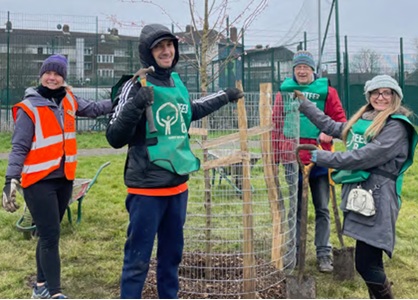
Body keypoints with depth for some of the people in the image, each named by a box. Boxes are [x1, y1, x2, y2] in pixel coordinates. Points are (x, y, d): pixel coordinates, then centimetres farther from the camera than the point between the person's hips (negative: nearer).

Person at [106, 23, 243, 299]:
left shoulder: (177, 83, 9)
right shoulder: (136, 87, -11)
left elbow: (190, 111, 31)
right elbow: (115, 138, -14)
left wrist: (225, 97, 37)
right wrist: (135, 106, -29)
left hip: (178, 184, 7)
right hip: (147, 188, -7)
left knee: (172, 253, 19)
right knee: (138, 259, 1)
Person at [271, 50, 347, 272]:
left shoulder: (326, 91, 0)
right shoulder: (284, 91, 4)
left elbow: (340, 120, 1)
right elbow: (276, 124, 6)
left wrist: (329, 133, -20)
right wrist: (275, 156, 5)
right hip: (292, 158, 1)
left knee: (322, 209, 6)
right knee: (294, 208, 12)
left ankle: (324, 254, 16)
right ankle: (293, 252, 23)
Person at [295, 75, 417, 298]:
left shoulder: (396, 126, -9)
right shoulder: (362, 119, 15)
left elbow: (366, 156, -19)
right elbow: (332, 127, 28)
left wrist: (323, 157, -15)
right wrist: (304, 104, 29)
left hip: (377, 200, -8)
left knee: (366, 264, -10)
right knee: (369, 261, 16)